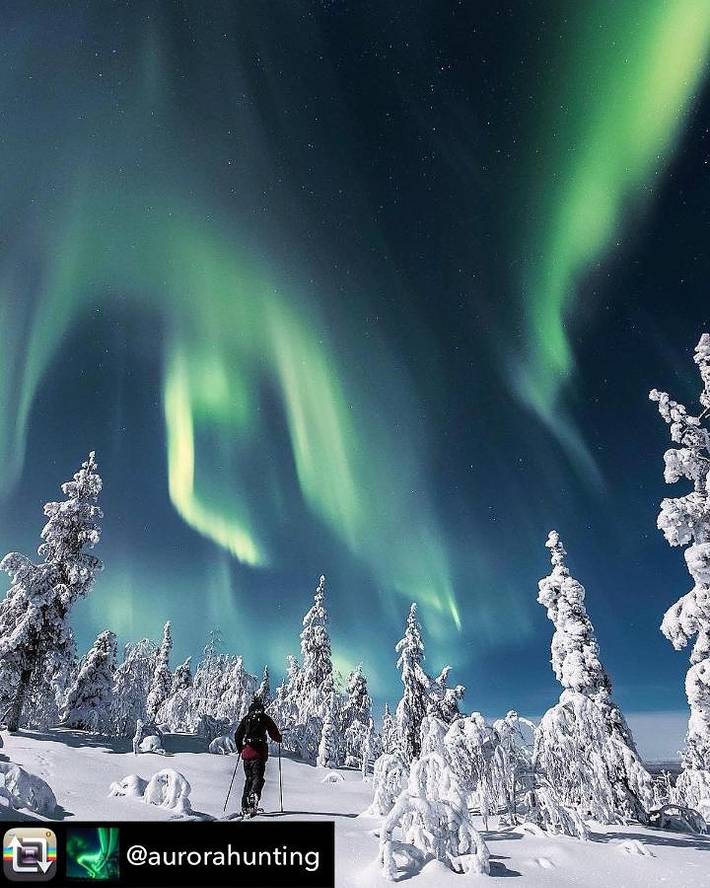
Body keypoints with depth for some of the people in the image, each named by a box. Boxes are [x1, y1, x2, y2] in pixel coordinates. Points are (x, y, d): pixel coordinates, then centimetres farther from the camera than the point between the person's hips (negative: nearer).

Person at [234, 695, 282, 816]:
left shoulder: (246, 718, 10)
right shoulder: (265, 718, 2)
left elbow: (238, 735, 10)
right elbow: (275, 735, 1)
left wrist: (240, 750, 24)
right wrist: (280, 738, 23)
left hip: (247, 751, 3)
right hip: (260, 751, -3)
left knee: (249, 778, 16)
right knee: (258, 777, -3)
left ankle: (245, 806, 15)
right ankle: (254, 795, -29)